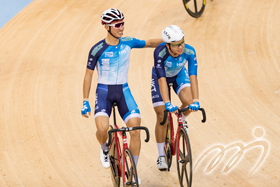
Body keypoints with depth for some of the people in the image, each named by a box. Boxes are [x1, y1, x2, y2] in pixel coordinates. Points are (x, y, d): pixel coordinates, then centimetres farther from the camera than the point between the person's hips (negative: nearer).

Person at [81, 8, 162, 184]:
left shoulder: (127, 42, -1)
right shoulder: (97, 49, -10)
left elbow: (149, 43, 15)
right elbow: (88, 74, -3)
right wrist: (85, 102, -5)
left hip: (123, 91, 3)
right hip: (104, 91, -3)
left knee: (136, 129, -13)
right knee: (102, 129, -26)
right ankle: (105, 148, 12)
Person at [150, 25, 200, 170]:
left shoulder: (189, 52, -32)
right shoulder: (160, 52, -38)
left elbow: (193, 76, -37)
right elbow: (162, 79, -43)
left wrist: (195, 101, -47)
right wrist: (167, 103, -52)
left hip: (179, 74, 2)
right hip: (160, 77, -2)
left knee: (188, 102, -25)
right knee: (162, 117, -7)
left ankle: (182, 120, 12)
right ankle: (161, 155, 7)